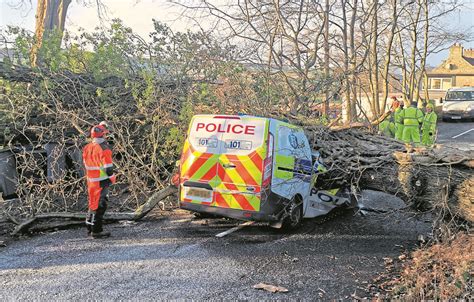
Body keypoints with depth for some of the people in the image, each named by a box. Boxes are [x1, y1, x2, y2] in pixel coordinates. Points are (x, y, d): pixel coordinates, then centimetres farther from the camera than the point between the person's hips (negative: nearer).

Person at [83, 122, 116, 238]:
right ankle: (96, 231, 7)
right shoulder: (104, 149, -18)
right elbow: (108, 168, -17)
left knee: (93, 203, 19)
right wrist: (112, 178, -4)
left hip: (91, 181, 7)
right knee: (100, 205, 2)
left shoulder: (87, 148, 4)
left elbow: (86, 164, 14)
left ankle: (90, 228, 29)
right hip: (102, 181, -7)